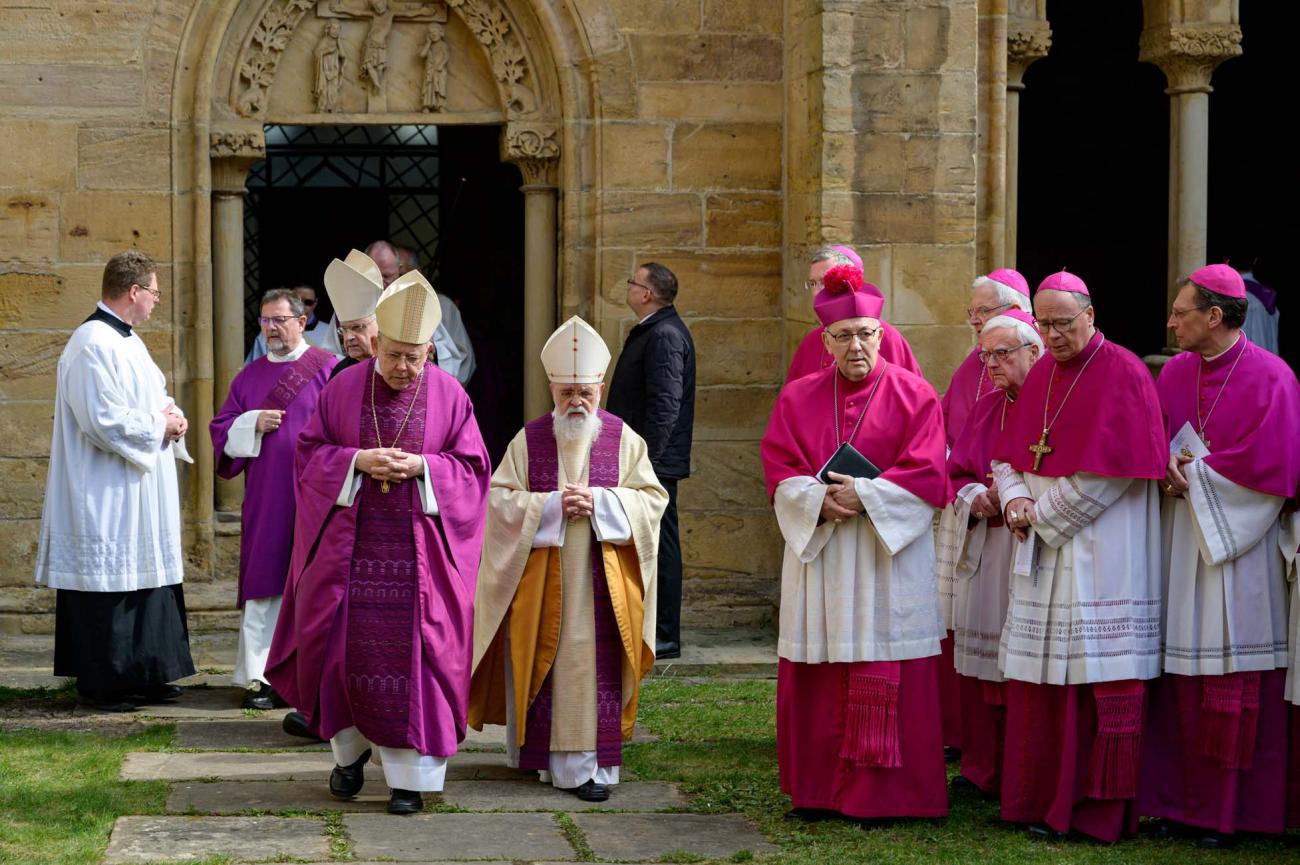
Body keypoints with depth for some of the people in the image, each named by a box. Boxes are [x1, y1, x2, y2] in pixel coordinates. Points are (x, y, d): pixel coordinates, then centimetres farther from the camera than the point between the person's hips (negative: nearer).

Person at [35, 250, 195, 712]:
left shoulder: (126, 340, 14)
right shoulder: (93, 344, -18)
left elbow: (151, 399, 23)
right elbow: (103, 419, -24)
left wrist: (172, 419, 1)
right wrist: (159, 425, -13)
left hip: (140, 496, 10)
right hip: (107, 497, -10)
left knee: (145, 580, 13)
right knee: (109, 586, -4)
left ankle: (143, 674, 21)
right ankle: (101, 684, 4)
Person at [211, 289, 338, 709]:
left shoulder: (327, 369, 1)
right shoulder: (250, 376, 15)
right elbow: (221, 427, 14)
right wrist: (253, 423, -5)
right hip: (264, 499, 4)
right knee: (264, 588, 1)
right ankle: (259, 676, 4)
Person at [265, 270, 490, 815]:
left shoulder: (449, 395, -1)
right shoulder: (344, 388, 2)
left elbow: (471, 468, 0)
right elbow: (309, 452, 3)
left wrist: (421, 468, -17)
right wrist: (357, 460, -14)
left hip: (419, 550, -1)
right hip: (351, 544, 1)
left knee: (414, 652, -2)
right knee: (345, 644, 4)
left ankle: (410, 774, 6)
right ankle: (350, 748, 28)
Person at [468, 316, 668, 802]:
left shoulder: (624, 441, 5)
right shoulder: (529, 440, 4)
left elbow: (652, 498, 1)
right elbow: (499, 499, 0)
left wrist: (600, 502, -13)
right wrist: (552, 505, -14)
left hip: (601, 581, 0)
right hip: (542, 582, 0)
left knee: (594, 666, -3)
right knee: (546, 665, 2)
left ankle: (591, 761, 1)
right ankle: (545, 754, 12)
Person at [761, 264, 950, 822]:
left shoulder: (914, 396, 1)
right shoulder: (798, 398, 9)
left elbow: (925, 475, -7)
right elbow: (780, 472, 2)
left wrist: (863, 495, -16)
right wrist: (820, 500, -16)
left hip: (891, 555, -3)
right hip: (817, 552, 3)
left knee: (886, 679, -4)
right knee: (818, 678, 3)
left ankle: (883, 792, 3)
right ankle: (818, 789, 13)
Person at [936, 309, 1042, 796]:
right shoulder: (987, 408, 15)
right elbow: (957, 473, 16)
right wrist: (975, 497, -4)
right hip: (983, 551, 6)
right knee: (979, 660, 7)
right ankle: (984, 768, 16)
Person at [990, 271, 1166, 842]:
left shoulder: (1123, 375, -8)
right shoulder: (1040, 376, 14)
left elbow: (1112, 470, -15)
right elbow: (1007, 452, 17)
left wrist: (1043, 514, -10)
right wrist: (1015, 497, -4)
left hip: (1099, 554, -7)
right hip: (1042, 552, 7)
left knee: (1099, 680, -6)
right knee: (1039, 680, 5)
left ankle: (1099, 810, 0)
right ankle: (1044, 800, 12)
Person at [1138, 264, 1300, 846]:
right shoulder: (1175, 372, 9)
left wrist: (1193, 472, -9)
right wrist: (1170, 465, -10)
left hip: (1238, 546, -5)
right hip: (1179, 544, 5)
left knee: (1235, 684, -1)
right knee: (1181, 680, 5)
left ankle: (1228, 810, 7)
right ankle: (1178, 798, 13)